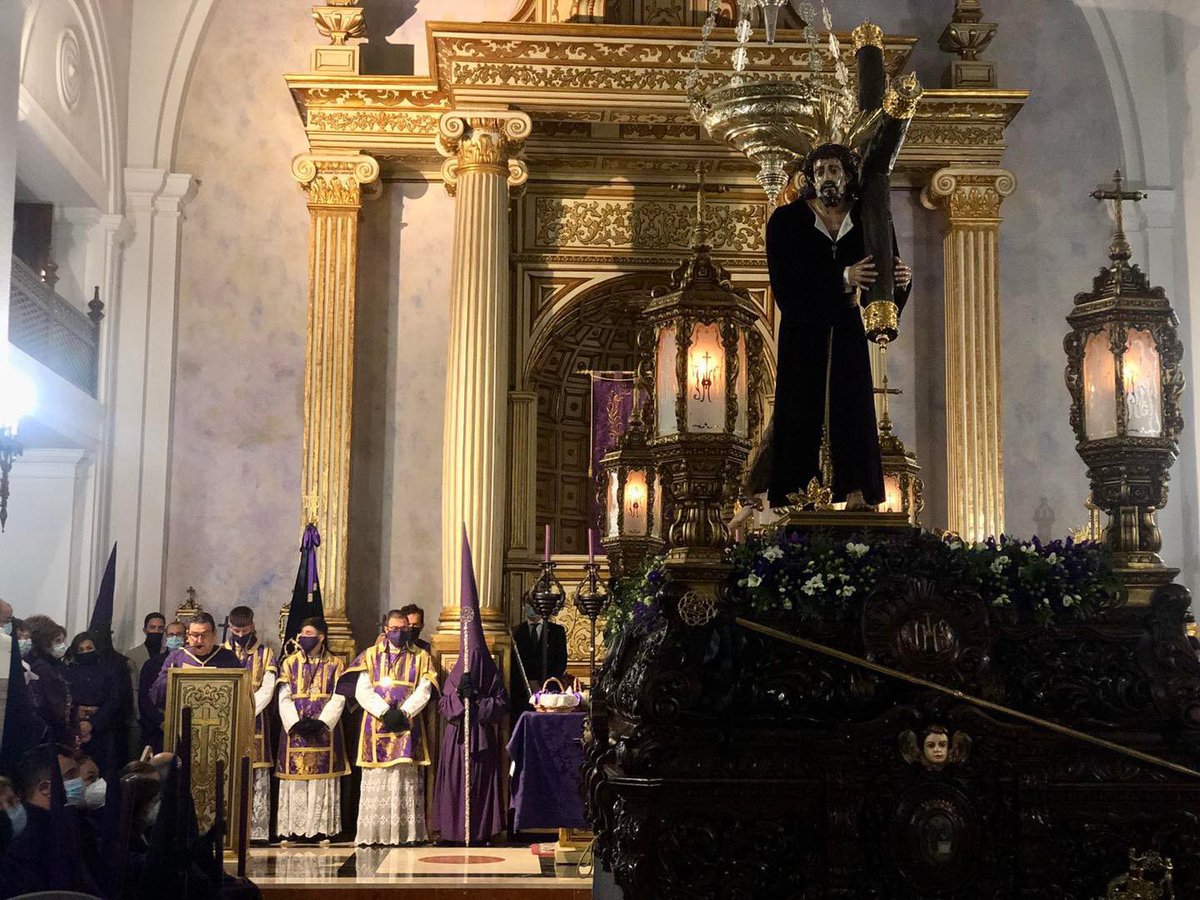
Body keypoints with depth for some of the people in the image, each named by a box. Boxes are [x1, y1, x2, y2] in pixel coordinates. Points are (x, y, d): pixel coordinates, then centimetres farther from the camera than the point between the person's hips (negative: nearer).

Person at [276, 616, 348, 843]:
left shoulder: (335, 665, 5)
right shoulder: (290, 663, 9)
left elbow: (338, 699, -2)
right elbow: (284, 698, 2)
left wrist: (321, 722, -15)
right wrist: (295, 723, -13)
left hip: (325, 729, -1)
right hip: (295, 729, 1)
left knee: (323, 777, -2)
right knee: (295, 777, -2)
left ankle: (322, 829, 1)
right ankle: (294, 829, 2)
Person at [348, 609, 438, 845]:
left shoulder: (421, 658, 11)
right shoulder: (371, 656, 10)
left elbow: (423, 692, 0)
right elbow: (362, 691, 0)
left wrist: (403, 712, -14)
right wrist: (385, 711, -13)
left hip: (407, 727, 0)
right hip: (376, 726, 0)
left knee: (406, 780, -5)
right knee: (376, 781, -3)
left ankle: (407, 833, -4)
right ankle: (373, 834, -1)